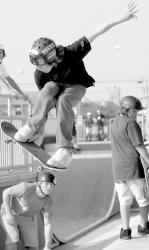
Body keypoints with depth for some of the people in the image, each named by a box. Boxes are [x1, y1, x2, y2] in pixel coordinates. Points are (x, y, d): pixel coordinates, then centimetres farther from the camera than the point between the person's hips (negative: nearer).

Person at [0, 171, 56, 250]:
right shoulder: (26, 188, -36)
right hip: (10, 212, -4)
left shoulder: (48, 201, -21)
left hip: (27, 218, 4)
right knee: (13, 238, -27)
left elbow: (47, 224, -19)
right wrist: (8, 213, -26)